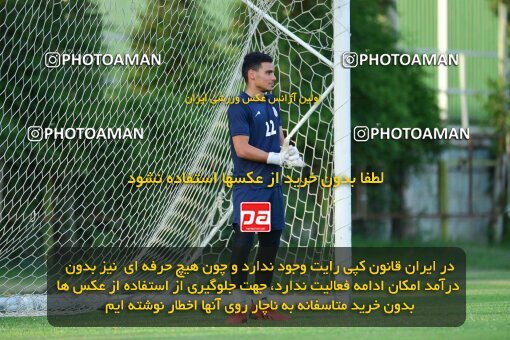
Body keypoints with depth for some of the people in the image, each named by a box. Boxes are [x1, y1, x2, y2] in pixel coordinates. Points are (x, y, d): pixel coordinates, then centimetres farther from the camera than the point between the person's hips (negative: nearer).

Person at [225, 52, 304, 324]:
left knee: (271, 240, 12)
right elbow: (242, 148, -20)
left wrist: (289, 150, -1)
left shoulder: (272, 103, 12)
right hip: (249, 187, -8)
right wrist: (278, 158, -18)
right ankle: (239, 306, -4)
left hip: (272, 184, 8)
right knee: (243, 241, -11)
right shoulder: (240, 107, -14)